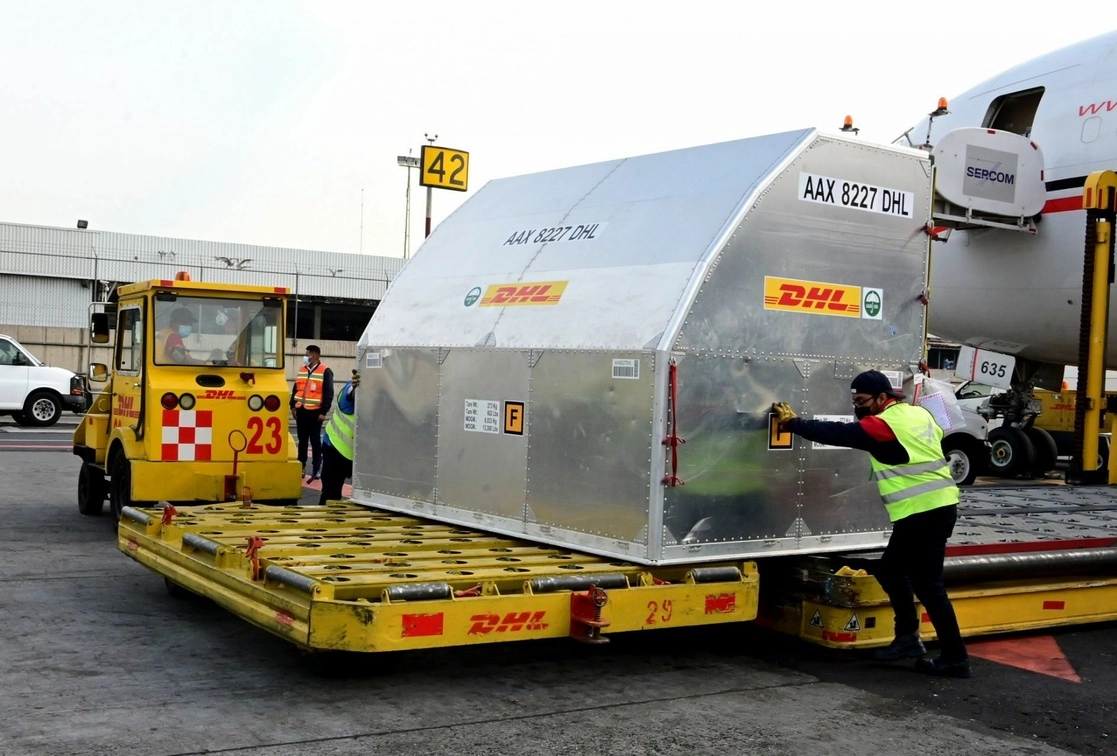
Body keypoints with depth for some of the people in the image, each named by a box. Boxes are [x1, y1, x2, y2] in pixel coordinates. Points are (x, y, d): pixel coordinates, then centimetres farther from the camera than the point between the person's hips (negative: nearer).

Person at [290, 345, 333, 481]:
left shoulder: (325, 371, -8)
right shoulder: (302, 369, 13)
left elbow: (329, 393, -11)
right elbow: (296, 389, 18)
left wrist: (323, 412, -15)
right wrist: (293, 406, 12)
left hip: (315, 411, -6)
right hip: (301, 410, 6)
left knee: (315, 441, -2)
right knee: (302, 440, 12)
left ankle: (316, 469, 3)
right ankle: (301, 467, 20)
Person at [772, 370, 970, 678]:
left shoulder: (885, 424, -15)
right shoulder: (918, 414, 11)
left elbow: (838, 434, -15)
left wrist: (792, 422, -8)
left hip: (923, 512, -10)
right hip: (937, 506, 10)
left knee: (927, 584, -5)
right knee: (891, 571, 16)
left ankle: (954, 658, -1)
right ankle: (907, 637, 18)